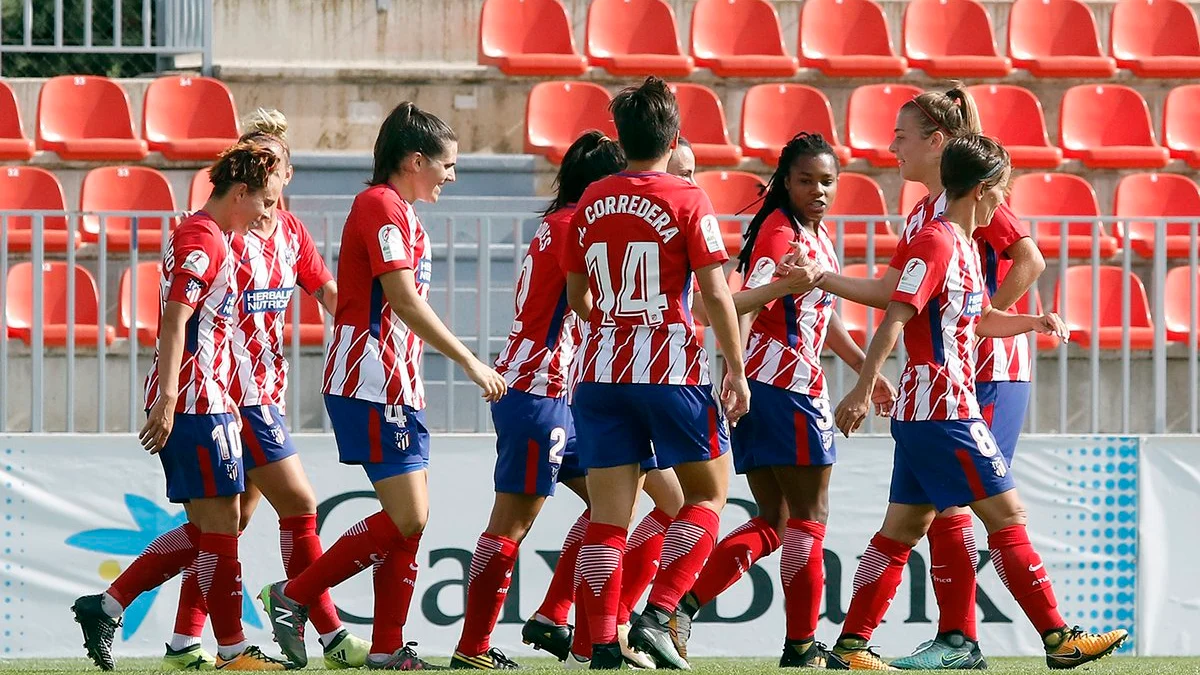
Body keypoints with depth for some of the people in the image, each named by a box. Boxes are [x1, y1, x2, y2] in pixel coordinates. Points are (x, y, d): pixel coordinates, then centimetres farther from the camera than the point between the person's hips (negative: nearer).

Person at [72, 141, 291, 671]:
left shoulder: (210, 239, 20)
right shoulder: (202, 240, -12)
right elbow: (174, 322, -20)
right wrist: (167, 398, -25)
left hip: (198, 402, 10)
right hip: (196, 404, -10)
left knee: (205, 530, 11)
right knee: (220, 524, -5)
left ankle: (105, 607, 11)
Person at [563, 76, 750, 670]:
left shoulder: (591, 203, 8)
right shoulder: (686, 200, -6)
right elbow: (715, 293, -9)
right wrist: (737, 370, -2)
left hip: (600, 373, 4)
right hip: (672, 370, -4)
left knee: (608, 514, 3)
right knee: (708, 492, 11)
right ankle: (658, 615, -4)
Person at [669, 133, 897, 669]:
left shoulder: (817, 237, 17)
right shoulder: (781, 234, -13)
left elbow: (824, 316, 29)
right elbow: (740, 305, -27)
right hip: (786, 388, -10)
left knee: (772, 524, 10)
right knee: (808, 520, 0)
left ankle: (682, 603, -3)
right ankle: (801, 645, 5)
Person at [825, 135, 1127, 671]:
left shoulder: (964, 245, 17)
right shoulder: (937, 242, -13)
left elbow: (979, 320, 31)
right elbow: (895, 318, -20)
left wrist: (1035, 322, 16)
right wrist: (863, 390, -25)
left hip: (922, 415, 10)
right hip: (943, 411, -10)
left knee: (904, 528, 9)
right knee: (1008, 516, -7)